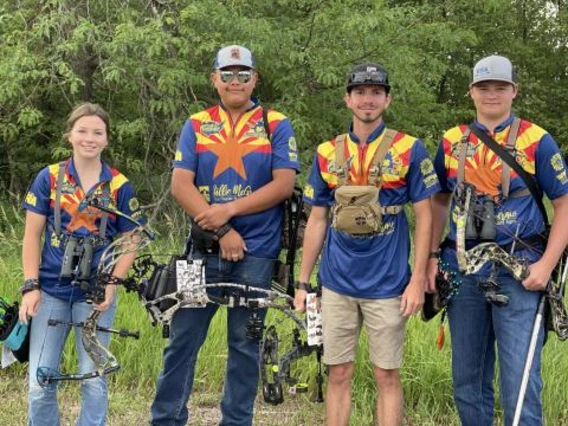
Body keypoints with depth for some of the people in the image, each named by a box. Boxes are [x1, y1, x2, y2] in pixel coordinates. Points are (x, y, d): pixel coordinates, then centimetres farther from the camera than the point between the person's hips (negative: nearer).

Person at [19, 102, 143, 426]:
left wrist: (112, 284, -12)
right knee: (41, 382, 1)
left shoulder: (120, 186, 1)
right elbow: (32, 235, 2)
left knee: (94, 380, 3)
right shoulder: (49, 178, 1)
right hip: (51, 290, 1)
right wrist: (31, 286, -6)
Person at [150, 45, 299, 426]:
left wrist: (229, 210, -13)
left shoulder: (276, 125, 3)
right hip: (204, 250, 2)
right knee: (182, 338, 4)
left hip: (255, 254, -1)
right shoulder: (196, 126, 8)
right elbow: (181, 185, -2)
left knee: (245, 344, 7)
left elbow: (284, 184, -6)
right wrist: (222, 232, -11)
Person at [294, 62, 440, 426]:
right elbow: (317, 221, 11)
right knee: (339, 374, 8)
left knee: (387, 375, 4)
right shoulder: (327, 153, 7)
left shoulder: (409, 150, -2)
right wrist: (302, 283, 9)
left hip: (388, 284, -3)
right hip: (337, 283, 3)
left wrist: (418, 280, -9)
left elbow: (424, 216, -2)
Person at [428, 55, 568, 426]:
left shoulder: (536, 141, -2)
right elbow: (440, 201, 18)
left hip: (517, 274, -4)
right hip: (463, 273, 4)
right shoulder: (453, 142, 8)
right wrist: (432, 257, 8)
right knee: (467, 378, 12)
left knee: (520, 379, -7)